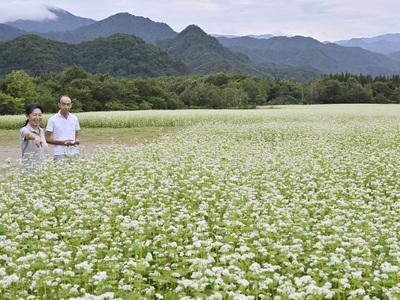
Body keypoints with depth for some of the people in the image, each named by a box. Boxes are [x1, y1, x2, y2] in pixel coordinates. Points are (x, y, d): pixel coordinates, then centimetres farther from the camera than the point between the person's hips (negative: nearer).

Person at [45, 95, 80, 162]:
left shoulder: (74, 119, 10)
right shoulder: (52, 120, -2)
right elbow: (46, 139, -3)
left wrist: (77, 140, -3)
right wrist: (63, 142, -13)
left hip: (74, 154, 4)